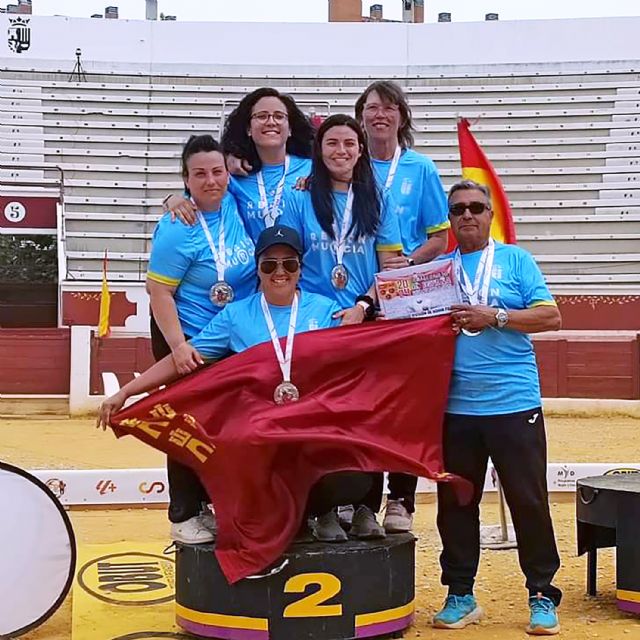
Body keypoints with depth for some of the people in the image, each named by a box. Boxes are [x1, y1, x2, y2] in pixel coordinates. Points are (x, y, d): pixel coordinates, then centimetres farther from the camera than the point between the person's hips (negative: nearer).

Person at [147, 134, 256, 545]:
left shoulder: (234, 203, -2)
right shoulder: (177, 229, -20)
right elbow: (159, 291, -19)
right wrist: (178, 346, -26)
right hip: (190, 341, -7)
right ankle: (184, 516, 13)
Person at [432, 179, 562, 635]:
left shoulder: (516, 260, 5)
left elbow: (551, 316, -4)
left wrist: (495, 316, -13)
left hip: (514, 404, -3)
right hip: (454, 407, 3)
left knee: (529, 501, 0)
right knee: (455, 504, 9)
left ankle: (542, 596, 13)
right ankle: (460, 596, 22)